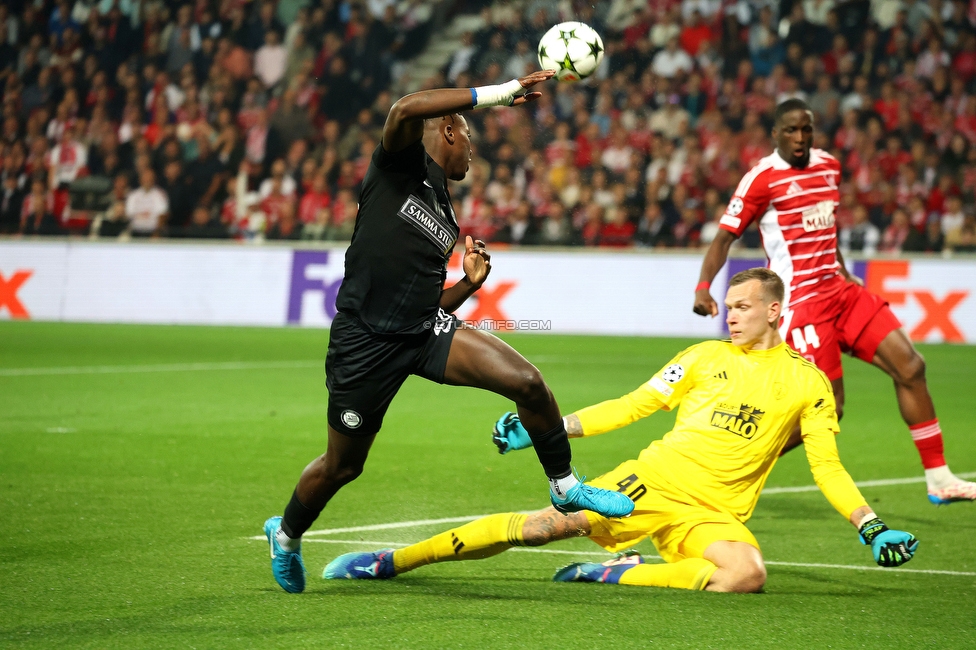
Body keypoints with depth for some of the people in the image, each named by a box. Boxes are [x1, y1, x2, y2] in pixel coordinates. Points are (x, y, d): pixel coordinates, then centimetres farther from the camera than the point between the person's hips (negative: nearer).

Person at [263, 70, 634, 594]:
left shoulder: (445, 219, 19)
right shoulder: (402, 163, -1)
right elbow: (406, 109, -25)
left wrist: (470, 284, 4)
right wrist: (496, 94, -25)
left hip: (426, 332, 6)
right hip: (366, 341, -6)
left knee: (528, 382, -12)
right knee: (342, 466, 7)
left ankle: (564, 487, 9)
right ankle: (286, 534, 37)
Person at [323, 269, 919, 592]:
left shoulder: (807, 383, 8)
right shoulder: (708, 357, 12)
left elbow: (828, 468, 10)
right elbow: (635, 405, 13)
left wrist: (872, 527, -2)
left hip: (714, 512, 0)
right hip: (656, 478, 0)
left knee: (748, 573, -35)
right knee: (540, 525, -18)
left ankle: (614, 574, -22)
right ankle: (389, 561, -14)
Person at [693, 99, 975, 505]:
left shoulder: (828, 167, 12)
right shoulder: (762, 178, -9)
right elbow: (725, 236, -9)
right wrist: (703, 287, -21)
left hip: (840, 289, 8)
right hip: (801, 300, -8)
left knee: (909, 366, -2)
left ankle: (938, 479, 5)